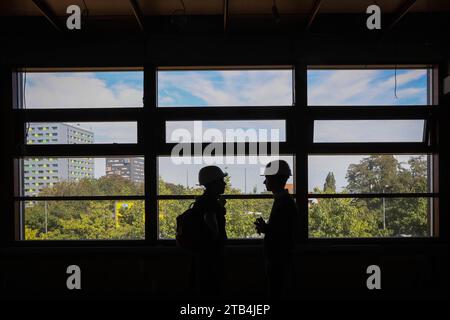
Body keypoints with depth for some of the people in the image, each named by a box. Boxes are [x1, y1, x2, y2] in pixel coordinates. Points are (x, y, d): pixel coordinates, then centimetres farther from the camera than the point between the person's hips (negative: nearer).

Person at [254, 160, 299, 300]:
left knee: (277, 295, -3)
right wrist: (265, 227, 5)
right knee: (278, 294, 16)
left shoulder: (286, 203, -19)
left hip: (280, 261, -10)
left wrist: (265, 229, -16)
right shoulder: (282, 200, 12)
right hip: (277, 259, 10)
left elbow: (287, 235, -22)